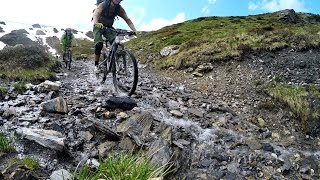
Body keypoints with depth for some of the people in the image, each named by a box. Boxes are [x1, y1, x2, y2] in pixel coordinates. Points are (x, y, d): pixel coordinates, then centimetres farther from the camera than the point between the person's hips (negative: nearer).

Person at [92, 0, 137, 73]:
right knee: (99, 44, -22)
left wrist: (135, 30, -37)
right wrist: (96, 23, -64)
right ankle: (96, 65, -9)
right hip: (99, 26, -3)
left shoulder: (119, 9, -15)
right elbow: (95, 14, -41)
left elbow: (127, 20, -21)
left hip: (109, 27, 3)